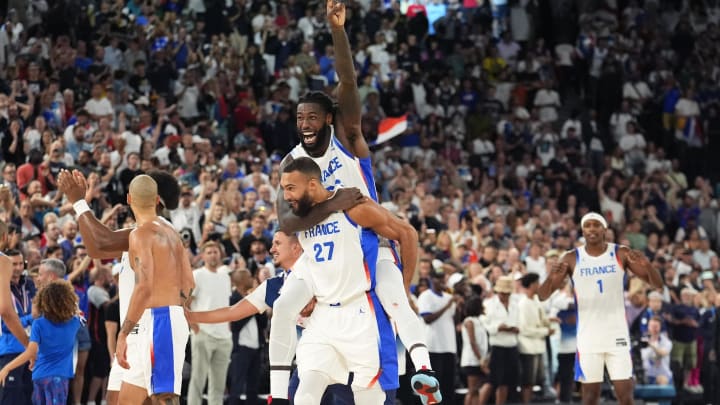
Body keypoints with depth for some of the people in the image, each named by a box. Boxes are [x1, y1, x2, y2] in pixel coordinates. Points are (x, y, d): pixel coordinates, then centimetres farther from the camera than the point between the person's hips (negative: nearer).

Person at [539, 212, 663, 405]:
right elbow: (543, 296, -2)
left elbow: (657, 284, -3)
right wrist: (552, 278, -25)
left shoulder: (621, 254, -2)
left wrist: (647, 265, -25)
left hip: (617, 334, 0)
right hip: (588, 336, 0)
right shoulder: (571, 259, -1)